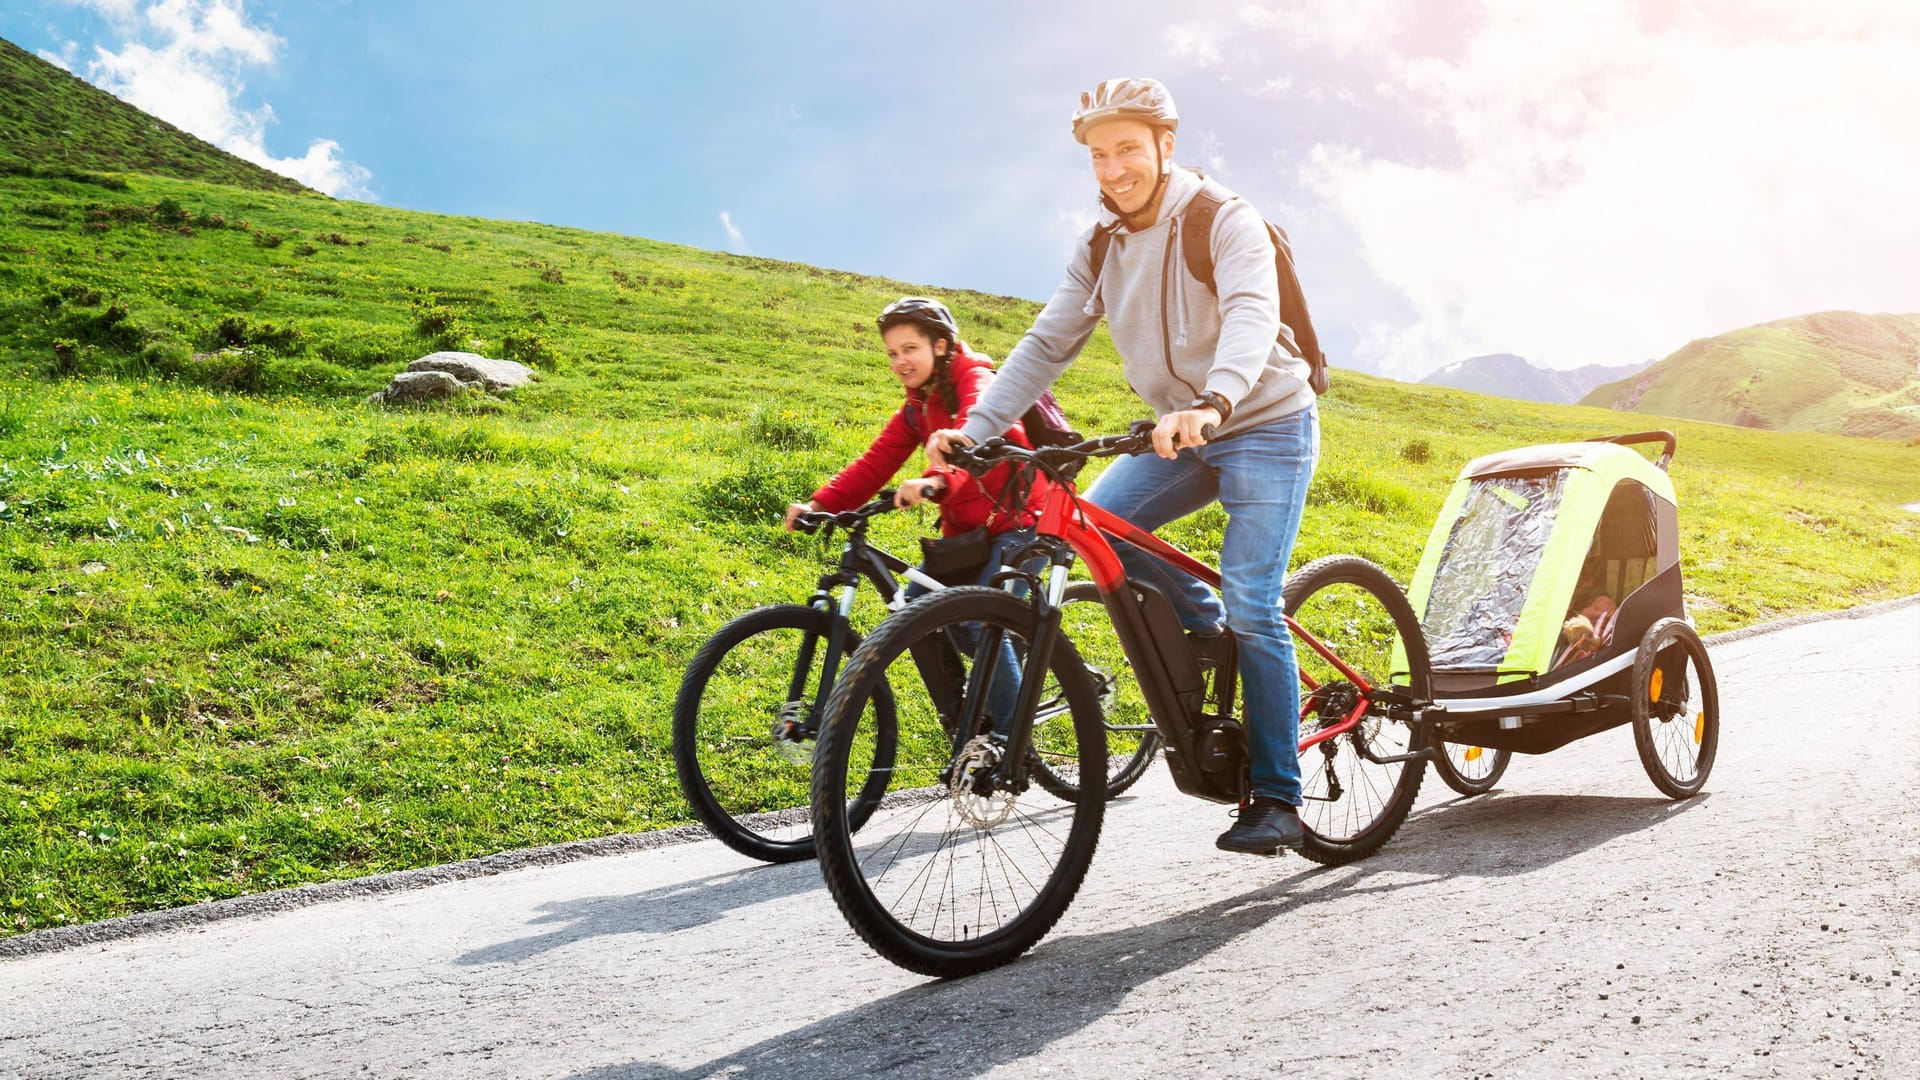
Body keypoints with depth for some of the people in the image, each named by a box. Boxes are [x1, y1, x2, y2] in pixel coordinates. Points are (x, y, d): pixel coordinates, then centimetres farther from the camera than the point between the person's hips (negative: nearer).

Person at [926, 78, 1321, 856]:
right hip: (1181, 434, 6)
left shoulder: (1226, 222, -16)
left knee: (1252, 608, -14)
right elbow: (1046, 346, -2)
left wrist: (1212, 400, -54)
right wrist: (974, 430, -15)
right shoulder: (1099, 249, 2)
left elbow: (1251, 315, -34)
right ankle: (1208, 631, 6)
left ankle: (1277, 799, -2)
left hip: (1266, 427, -6)